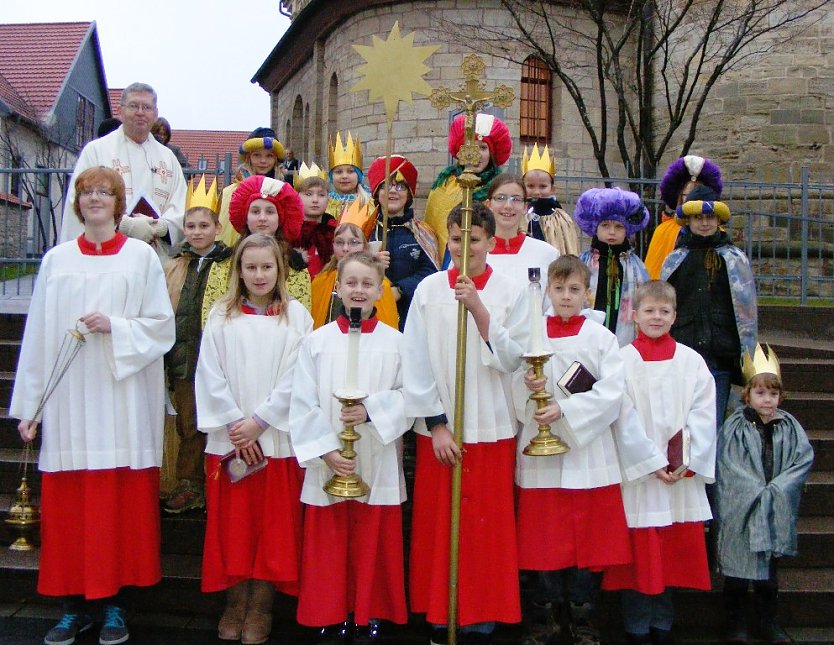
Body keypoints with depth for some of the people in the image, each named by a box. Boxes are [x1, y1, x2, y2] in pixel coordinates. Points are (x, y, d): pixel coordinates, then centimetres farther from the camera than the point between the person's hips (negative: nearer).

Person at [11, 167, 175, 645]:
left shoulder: (142, 256, 4)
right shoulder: (57, 259, 10)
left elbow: (162, 326, 2)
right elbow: (38, 335, 8)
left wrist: (115, 327, -14)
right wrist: (29, 405, 5)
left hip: (123, 398, -2)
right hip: (68, 400, 2)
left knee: (122, 502, 1)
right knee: (68, 505, 3)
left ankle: (115, 604, 14)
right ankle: (75, 605, 16)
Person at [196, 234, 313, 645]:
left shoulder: (296, 316, 1)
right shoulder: (221, 315, 5)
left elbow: (295, 379, -5)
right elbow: (210, 376, 0)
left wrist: (259, 421, -11)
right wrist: (234, 425, -8)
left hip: (278, 438, -1)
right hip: (228, 440, 1)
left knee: (272, 524, 4)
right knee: (231, 523, 7)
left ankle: (260, 607, 16)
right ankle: (235, 604, 20)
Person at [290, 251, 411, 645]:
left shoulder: (395, 342, 1)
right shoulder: (317, 341, 1)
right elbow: (303, 404, -2)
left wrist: (372, 410, -17)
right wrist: (326, 450, -11)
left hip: (378, 463, 0)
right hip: (327, 464, 1)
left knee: (374, 544, 7)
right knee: (328, 546, 7)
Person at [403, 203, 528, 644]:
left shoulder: (511, 292, 0)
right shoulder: (429, 289, 1)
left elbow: (510, 359, -8)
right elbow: (416, 362, -1)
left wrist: (479, 310, -18)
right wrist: (435, 423, -6)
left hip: (491, 428, -1)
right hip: (438, 426, 1)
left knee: (486, 525, 3)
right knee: (437, 525, 7)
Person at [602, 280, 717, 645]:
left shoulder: (691, 361, 6)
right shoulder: (623, 360, -1)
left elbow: (703, 414, 1)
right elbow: (626, 419, -6)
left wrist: (689, 461, -11)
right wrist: (653, 462, -13)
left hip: (684, 473, 3)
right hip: (637, 470, -3)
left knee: (673, 549, 8)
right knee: (639, 550, 1)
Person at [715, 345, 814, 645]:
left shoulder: (789, 427, 4)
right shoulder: (735, 428, -7)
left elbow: (805, 459, -3)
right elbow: (729, 468, -12)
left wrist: (776, 490, -12)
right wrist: (761, 494, -14)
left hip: (775, 513, 3)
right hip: (740, 511, -3)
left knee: (769, 568, 15)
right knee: (738, 569, 3)